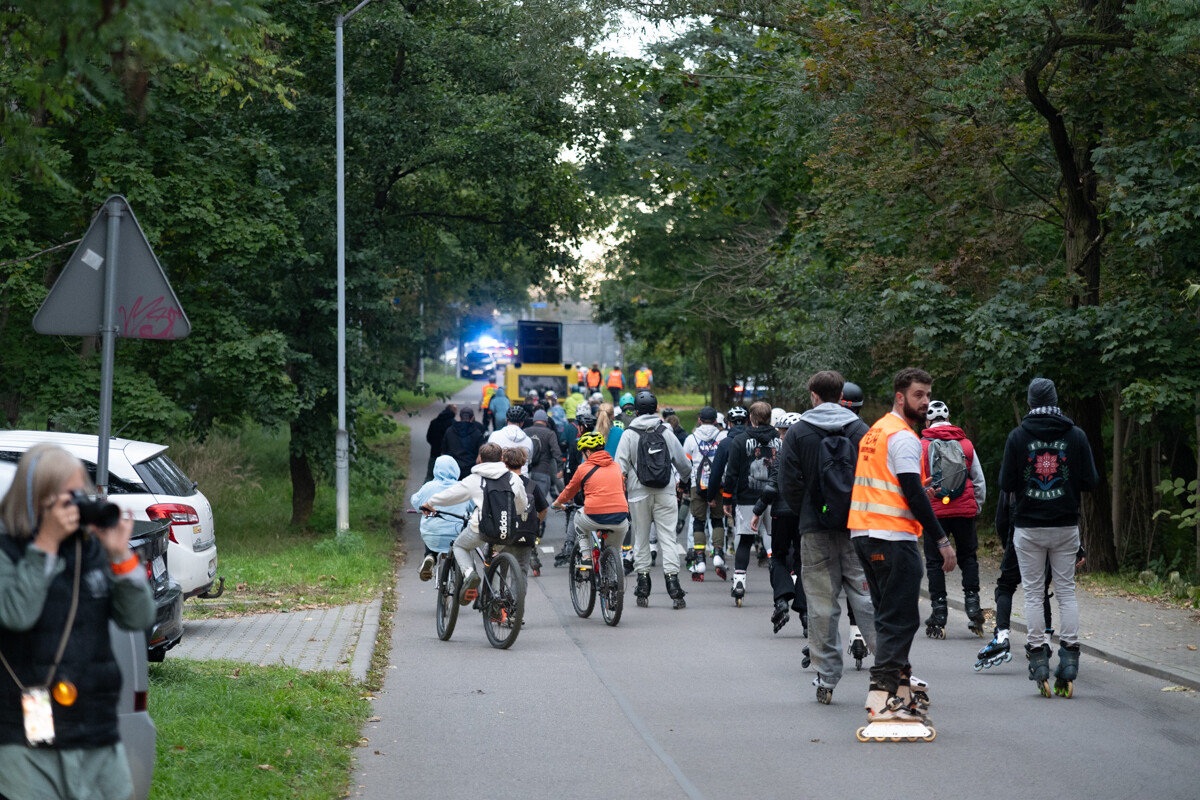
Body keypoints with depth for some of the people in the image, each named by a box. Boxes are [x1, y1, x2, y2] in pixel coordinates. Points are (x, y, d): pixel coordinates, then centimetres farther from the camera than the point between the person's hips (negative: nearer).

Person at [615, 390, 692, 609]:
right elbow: (682, 463, 15)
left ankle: (643, 590, 6)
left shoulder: (629, 435, -2)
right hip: (665, 493, 1)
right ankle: (672, 580, -11)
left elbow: (620, 467, -8)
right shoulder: (666, 434, 5)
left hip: (639, 493, -1)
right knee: (668, 536, 1)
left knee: (641, 538, 7)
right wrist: (686, 479, 35)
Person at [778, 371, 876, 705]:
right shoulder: (860, 429, 1)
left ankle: (827, 678, 5)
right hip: (857, 527, 1)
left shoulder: (797, 433, -1)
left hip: (816, 528, -1)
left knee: (822, 605, 3)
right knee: (865, 596, 3)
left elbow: (788, 484, -3)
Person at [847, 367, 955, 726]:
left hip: (865, 534, 10)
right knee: (900, 619, -9)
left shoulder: (874, 432, 18)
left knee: (890, 615, 18)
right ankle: (884, 697, -15)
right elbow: (913, 494, -17)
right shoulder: (903, 437, -12)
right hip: (893, 536, -10)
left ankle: (899, 681, 27)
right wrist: (942, 540, -16)